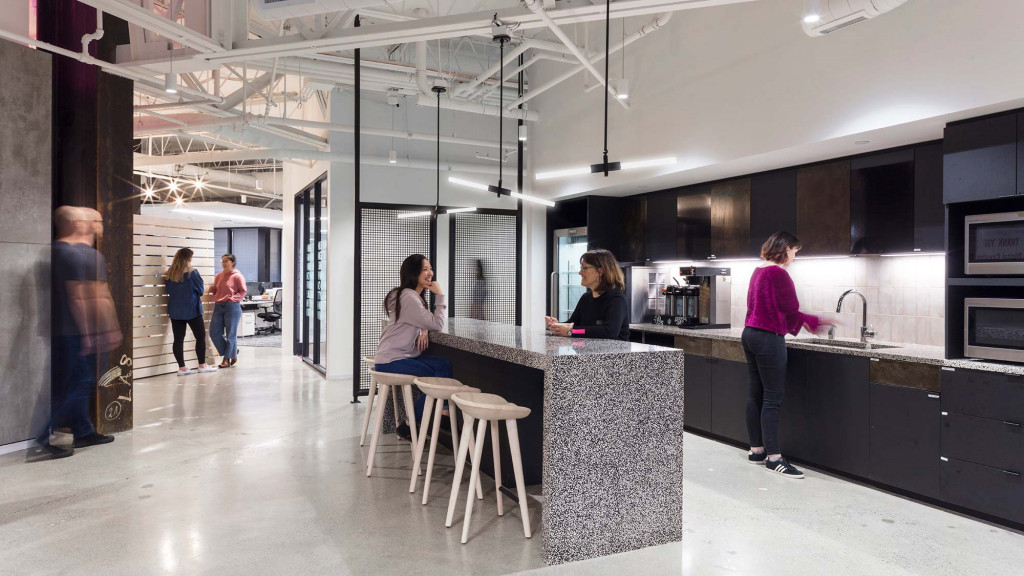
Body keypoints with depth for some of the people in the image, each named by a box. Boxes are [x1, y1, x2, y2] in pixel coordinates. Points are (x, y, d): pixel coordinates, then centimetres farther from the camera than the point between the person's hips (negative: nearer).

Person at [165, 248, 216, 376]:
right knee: (200, 336, 7)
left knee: (178, 339, 5)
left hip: (175, 310, 5)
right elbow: (201, 290, -6)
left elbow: (169, 290, 11)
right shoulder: (192, 273, -12)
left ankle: (182, 367, 6)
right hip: (191, 309, -5)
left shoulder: (169, 274, 2)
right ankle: (202, 365, 9)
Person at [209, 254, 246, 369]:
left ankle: (227, 359, 11)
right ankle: (232, 354, 17)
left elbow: (243, 292, -4)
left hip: (232, 307, -6)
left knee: (231, 334, 0)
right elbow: (216, 290, 23)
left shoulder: (237, 276, -4)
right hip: (218, 306, 6)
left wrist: (232, 298, -16)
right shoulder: (218, 276, 14)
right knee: (214, 333, 3)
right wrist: (212, 289, 2)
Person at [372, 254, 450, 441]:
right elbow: (437, 324, -18)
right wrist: (439, 295, -11)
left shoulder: (415, 297, 15)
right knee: (440, 376, -14)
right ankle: (408, 426, -4)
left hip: (404, 356, 9)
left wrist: (423, 331, -3)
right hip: (391, 361, -9)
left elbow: (427, 321, 20)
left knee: (445, 365, -6)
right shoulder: (409, 298, -18)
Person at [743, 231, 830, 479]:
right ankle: (774, 457, -2)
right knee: (773, 398, -5)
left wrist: (801, 321, 16)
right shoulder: (778, 274, -14)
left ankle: (756, 450, 20)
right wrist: (817, 322, 0)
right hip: (769, 338, -9)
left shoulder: (758, 271, 13)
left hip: (750, 334, 9)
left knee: (756, 394, 13)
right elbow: (791, 312, -15)